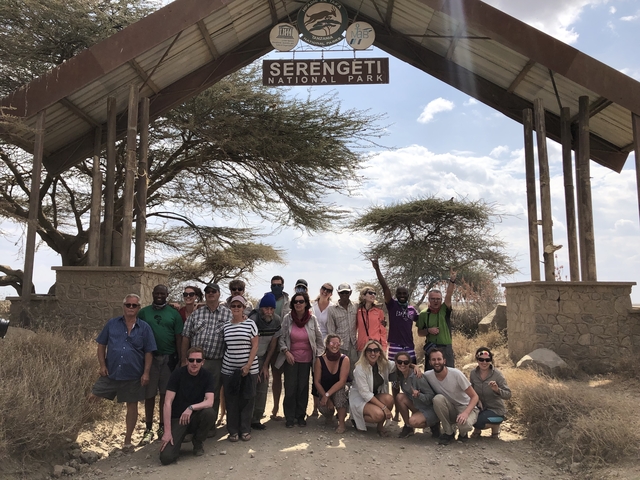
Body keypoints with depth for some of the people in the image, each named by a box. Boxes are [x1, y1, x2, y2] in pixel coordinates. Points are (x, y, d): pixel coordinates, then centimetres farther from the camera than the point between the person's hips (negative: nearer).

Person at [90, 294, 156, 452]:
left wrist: (146, 373, -8)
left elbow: (148, 352, -1)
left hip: (133, 376, -1)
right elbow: (101, 345, 7)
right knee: (93, 398, 1)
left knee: (132, 405, 9)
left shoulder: (144, 328, -1)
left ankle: (127, 441, 25)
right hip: (110, 373, 1)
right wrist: (102, 365, -4)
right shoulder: (112, 324, 2)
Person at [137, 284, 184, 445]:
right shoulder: (144, 312, 5)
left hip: (168, 358, 0)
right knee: (149, 394, 3)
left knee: (166, 394, 7)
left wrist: (180, 359, -1)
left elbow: (179, 337, 3)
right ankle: (148, 429, 13)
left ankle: (162, 427, 20)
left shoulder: (174, 313, 4)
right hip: (149, 358, 0)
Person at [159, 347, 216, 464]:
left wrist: (191, 408, -34)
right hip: (177, 418, -2)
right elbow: (167, 403, -15)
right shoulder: (178, 374, -11)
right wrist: (167, 431, -20)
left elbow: (210, 402, -17)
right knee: (166, 457, -21)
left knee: (210, 413, -31)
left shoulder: (207, 375, -7)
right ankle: (179, 439, 14)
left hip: (195, 417, 2)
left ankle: (198, 443, -1)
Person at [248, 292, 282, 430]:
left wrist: (265, 365, 1)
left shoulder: (277, 321, -10)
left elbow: (273, 343, 0)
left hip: (263, 358, 4)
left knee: (262, 389, 1)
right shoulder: (253, 320, -24)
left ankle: (256, 419, 13)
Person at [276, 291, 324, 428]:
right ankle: (290, 418, 17)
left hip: (306, 359, 1)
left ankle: (301, 416, 22)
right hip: (291, 359, 0)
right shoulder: (287, 318, -7)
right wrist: (286, 351, -12)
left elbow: (319, 338, 3)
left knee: (303, 388, 7)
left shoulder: (312, 319, -6)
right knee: (290, 388, 3)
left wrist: (319, 354, 1)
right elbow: (281, 338, -1)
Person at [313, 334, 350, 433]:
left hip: (340, 390, -1)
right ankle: (330, 414, 12)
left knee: (340, 391, -36)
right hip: (324, 391, 1)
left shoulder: (344, 359, -13)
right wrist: (327, 399, -18)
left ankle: (341, 423, -19)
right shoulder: (320, 360, -11)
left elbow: (342, 381, -21)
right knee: (323, 407, -29)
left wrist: (327, 395, -29)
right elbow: (317, 382, -8)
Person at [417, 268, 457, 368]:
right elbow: (420, 333, 9)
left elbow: (449, 295, -17)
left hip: (446, 348, 0)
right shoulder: (424, 314, 3)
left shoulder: (445, 310, 0)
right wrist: (428, 330, -12)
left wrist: (452, 280, -31)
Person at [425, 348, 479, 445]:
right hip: (450, 409, 3)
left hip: (466, 407, -3)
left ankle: (463, 433, 4)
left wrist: (466, 413, -35)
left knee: (465, 424, -36)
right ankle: (448, 432, -9)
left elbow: (474, 396, -17)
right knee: (438, 398, -29)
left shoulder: (456, 374, -22)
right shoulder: (428, 375, -13)